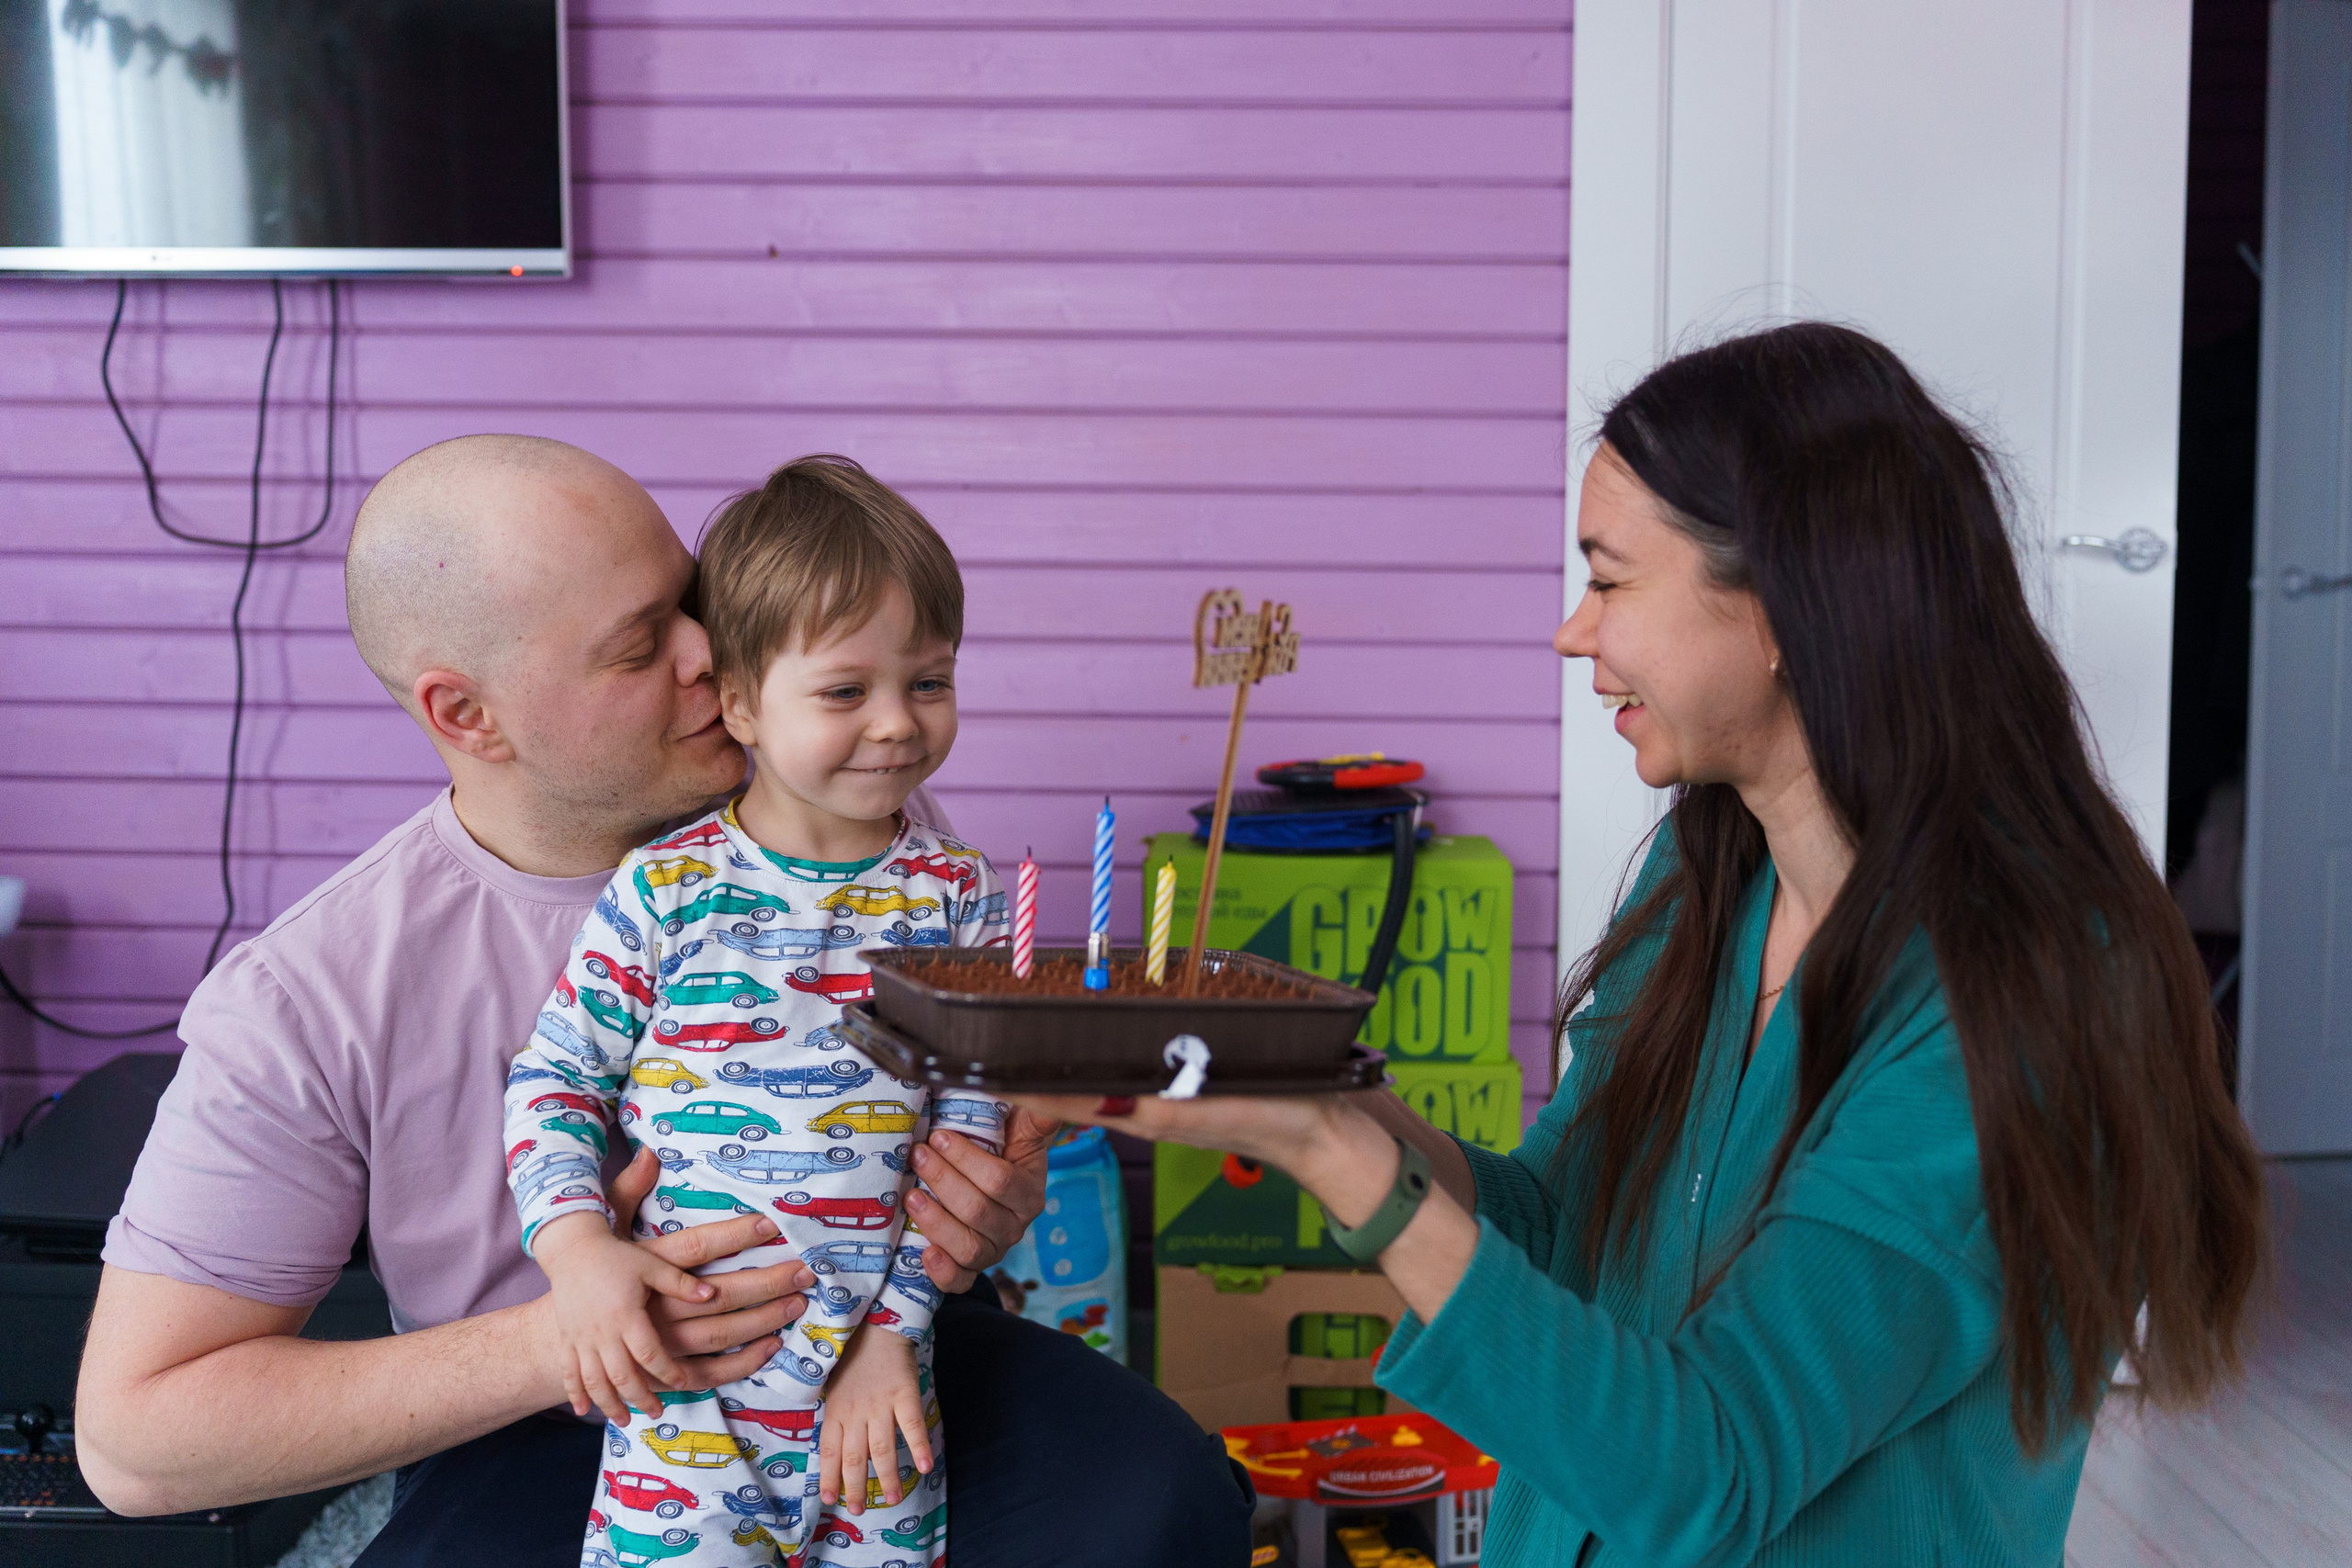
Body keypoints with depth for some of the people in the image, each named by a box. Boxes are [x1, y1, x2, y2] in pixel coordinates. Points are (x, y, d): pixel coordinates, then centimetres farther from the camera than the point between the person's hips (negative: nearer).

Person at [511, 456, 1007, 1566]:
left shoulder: (954, 894, 0)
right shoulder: (666, 890, -5)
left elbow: (971, 1120, 2)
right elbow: (556, 1076, 3)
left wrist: (894, 1328, -4)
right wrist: (578, 1246, -12)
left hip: (877, 1365, 2)